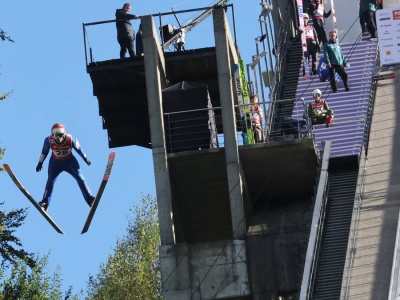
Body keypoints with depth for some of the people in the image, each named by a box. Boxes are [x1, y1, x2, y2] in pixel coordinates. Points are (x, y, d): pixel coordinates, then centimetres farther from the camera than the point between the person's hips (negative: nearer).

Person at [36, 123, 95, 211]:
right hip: (55, 162, 1)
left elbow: (78, 149, -8)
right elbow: (44, 151, -7)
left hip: (69, 161, 0)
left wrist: (85, 158, 5)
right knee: (50, 181, -3)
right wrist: (40, 163, 2)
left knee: (80, 178, -5)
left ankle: (89, 199, 0)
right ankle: (45, 202, 4)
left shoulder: (71, 140, -28)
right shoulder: (49, 140, -26)